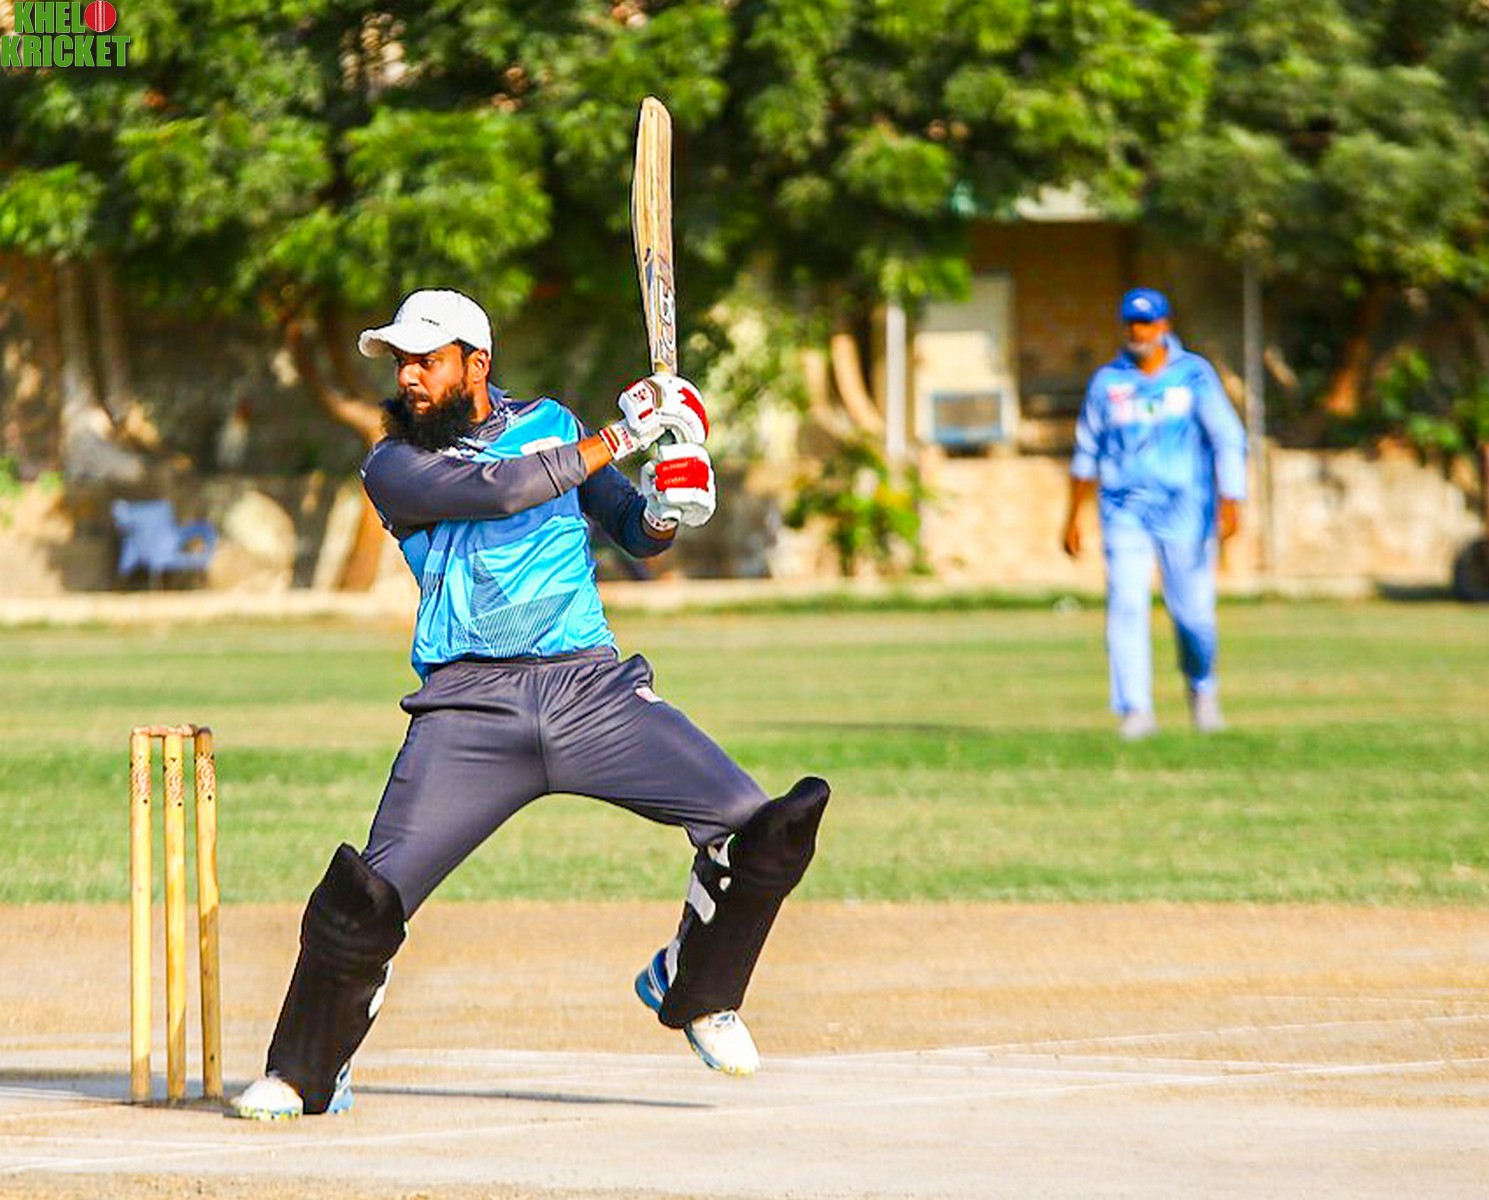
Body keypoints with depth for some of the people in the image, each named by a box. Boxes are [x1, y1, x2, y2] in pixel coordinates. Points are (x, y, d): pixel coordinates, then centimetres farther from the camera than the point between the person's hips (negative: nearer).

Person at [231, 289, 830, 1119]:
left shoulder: (551, 423, 15)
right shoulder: (395, 465, 5)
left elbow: (638, 537, 19)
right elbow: (497, 488, -13)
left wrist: (665, 510, -5)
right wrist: (620, 437, -7)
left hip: (591, 685, 2)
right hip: (471, 705, -2)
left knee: (758, 829, -11)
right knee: (369, 892, -17)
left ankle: (693, 989, 15)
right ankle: (303, 1075, 5)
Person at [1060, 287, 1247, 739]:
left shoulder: (1194, 375, 1)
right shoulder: (1107, 381, 8)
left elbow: (1228, 440, -4)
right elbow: (1087, 452, 17)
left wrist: (1230, 502, -16)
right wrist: (1073, 517, 17)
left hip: (1185, 511, -2)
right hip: (1125, 511, 2)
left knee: (1193, 612, -2)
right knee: (1126, 605, -14)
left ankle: (1202, 686, 27)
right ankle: (1135, 710, -15)